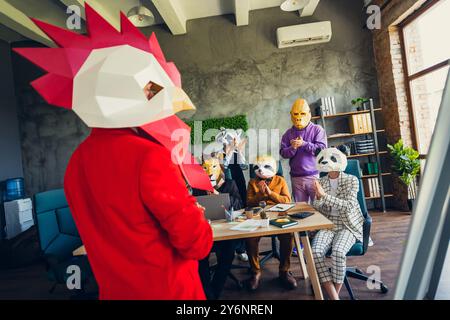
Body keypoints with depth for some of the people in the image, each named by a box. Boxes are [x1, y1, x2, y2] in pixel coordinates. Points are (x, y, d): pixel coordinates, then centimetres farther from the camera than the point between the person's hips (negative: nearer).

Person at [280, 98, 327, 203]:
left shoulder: (317, 130, 3)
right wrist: (293, 148, -15)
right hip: (296, 177, 3)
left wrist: (304, 144, -14)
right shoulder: (288, 133, 10)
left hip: (315, 175, -3)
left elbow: (322, 149, -9)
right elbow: (283, 153, 3)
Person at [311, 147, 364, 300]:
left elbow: (349, 206, -17)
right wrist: (318, 197, -16)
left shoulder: (351, 180, -4)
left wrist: (325, 195, -25)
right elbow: (316, 210, 5)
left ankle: (336, 292, -10)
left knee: (337, 252, -32)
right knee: (316, 252, -26)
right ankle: (334, 297, -16)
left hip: (348, 226, -3)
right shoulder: (321, 182, 6)